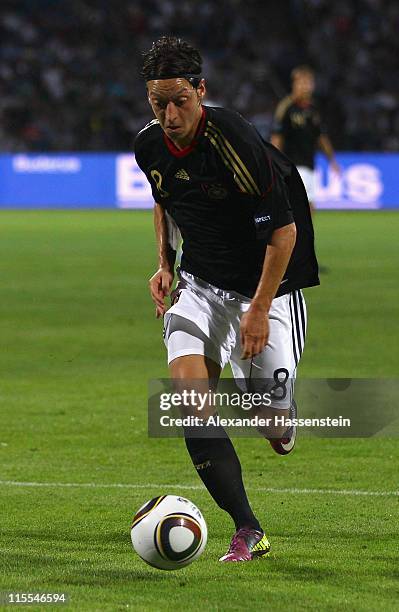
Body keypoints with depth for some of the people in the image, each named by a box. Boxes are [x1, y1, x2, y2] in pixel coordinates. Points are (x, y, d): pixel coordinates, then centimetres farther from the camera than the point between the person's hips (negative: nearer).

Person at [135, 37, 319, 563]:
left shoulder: (233, 140, -24)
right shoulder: (150, 146, -5)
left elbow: (283, 229, -18)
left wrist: (259, 309, -18)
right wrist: (165, 265, 6)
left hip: (266, 287, -5)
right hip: (199, 284, 5)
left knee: (272, 417, -6)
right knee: (187, 387, -20)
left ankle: (281, 417, 37)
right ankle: (248, 532, -17)